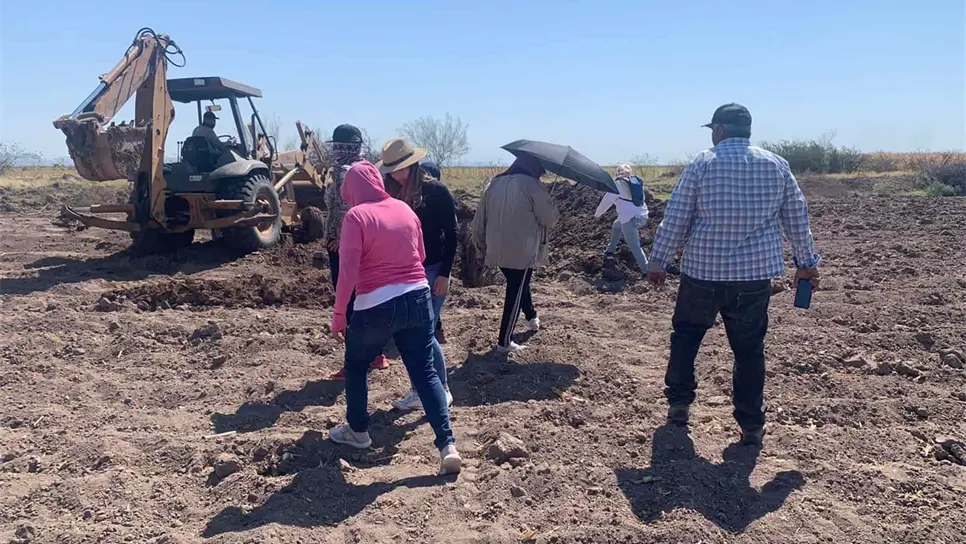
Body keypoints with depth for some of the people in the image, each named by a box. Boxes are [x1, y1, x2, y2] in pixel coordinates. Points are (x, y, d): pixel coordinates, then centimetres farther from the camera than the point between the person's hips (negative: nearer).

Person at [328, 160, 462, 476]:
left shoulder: (356, 216, -10)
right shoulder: (405, 210, 8)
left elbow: (348, 271, -15)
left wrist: (339, 314, -8)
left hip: (377, 305, -5)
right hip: (418, 298, 5)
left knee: (356, 366, 20)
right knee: (425, 371, 7)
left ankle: (357, 431, 34)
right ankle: (448, 445, 1)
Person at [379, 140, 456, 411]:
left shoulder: (436, 191, -10)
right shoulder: (392, 192, 4)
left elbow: (451, 235, -9)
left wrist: (444, 274, -13)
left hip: (431, 271, -6)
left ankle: (443, 390, 11)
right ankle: (419, 390, 22)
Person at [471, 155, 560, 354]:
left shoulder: (493, 184, 7)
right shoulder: (531, 185, -11)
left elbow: (479, 221, 9)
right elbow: (550, 218, -9)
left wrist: (481, 247, 18)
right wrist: (554, 214, 14)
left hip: (498, 251, 6)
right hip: (523, 252, -6)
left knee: (518, 285, 28)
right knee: (515, 294, 3)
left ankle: (532, 317, 47)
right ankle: (504, 342, 8)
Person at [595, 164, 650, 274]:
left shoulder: (618, 183, -3)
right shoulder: (637, 181, 13)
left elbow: (607, 200, 3)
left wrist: (598, 213, 19)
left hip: (629, 218, -7)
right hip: (642, 216, 8)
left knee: (634, 246, -4)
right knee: (616, 226, 31)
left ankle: (646, 270, -11)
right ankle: (610, 251, 41)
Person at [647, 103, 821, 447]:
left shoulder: (701, 164, -4)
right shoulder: (777, 166, 5)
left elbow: (676, 218, -3)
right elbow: (797, 218, 10)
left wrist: (659, 261, 5)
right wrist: (806, 262, 21)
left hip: (703, 270, -2)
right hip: (756, 273, 2)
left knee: (686, 334, 18)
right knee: (749, 348, 10)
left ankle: (679, 403, 23)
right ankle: (752, 426, 14)